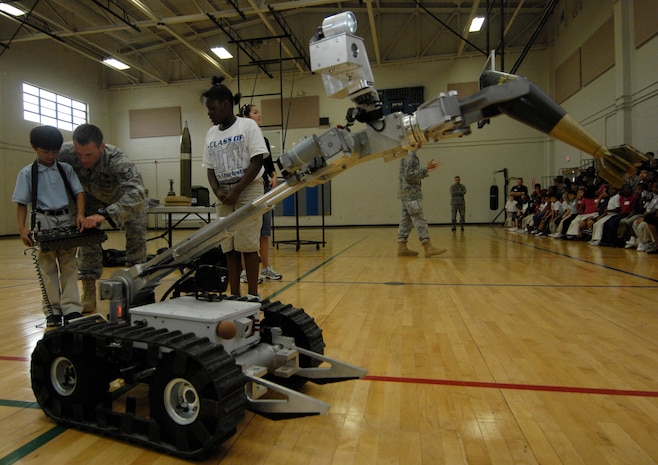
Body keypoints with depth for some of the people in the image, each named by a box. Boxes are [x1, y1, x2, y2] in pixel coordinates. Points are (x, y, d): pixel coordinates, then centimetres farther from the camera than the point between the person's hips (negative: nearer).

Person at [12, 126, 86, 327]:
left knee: (69, 265, 1)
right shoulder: (27, 173, 1)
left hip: (66, 220, 2)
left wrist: (80, 214, -15)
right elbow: (22, 203, 0)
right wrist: (22, 228, -11)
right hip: (43, 222, -2)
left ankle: (71, 310, 4)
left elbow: (79, 192, 1)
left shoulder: (66, 169, 6)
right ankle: (53, 311, 12)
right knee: (47, 268, 4)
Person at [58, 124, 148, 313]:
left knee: (136, 232, -9)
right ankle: (89, 292, -4)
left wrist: (104, 214, -70)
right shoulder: (65, 153, -36)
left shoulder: (117, 160, -45)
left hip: (127, 193, -2)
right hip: (93, 195, 2)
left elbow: (135, 193, -58)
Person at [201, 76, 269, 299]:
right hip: (223, 196, 5)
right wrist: (217, 191, -5)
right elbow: (210, 169, 14)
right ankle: (234, 295, 12)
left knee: (248, 246, -4)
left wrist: (236, 191, -14)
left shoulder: (247, 126, -2)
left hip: (248, 190, -5)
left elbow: (257, 162, -9)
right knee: (229, 248, 5)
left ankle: (253, 295, 5)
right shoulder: (211, 134, 14)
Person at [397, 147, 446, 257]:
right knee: (419, 220, -10)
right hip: (411, 193, -10)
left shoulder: (407, 154, 18)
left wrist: (426, 171, 20)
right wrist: (426, 168, -16)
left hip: (406, 193, 10)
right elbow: (409, 175, -19)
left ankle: (402, 247, 9)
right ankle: (428, 247, -10)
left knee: (406, 220, 8)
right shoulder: (410, 154, -12)